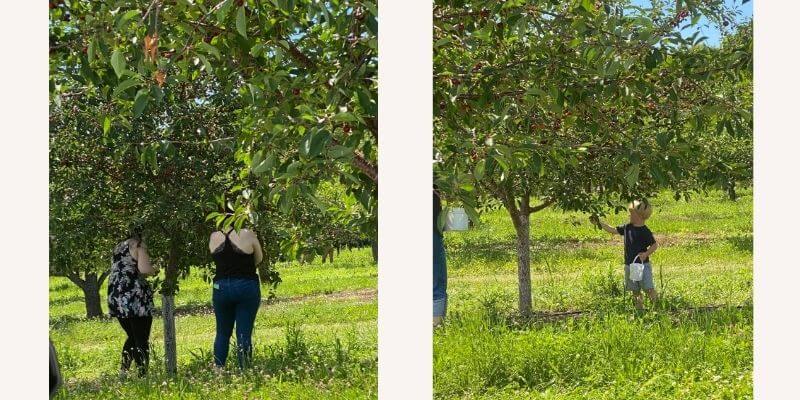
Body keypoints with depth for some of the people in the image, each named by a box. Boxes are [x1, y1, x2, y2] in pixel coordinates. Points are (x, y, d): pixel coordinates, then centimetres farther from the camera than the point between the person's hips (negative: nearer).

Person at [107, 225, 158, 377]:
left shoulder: (119, 247, 20)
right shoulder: (139, 245, -4)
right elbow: (144, 269, -18)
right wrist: (155, 271, 3)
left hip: (116, 298, 7)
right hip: (136, 299, -7)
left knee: (132, 337, 21)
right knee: (142, 341, -2)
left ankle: (123, 371, 14)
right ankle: (142, 374, -6)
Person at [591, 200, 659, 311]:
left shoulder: (645, 231, -13)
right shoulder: (627, 227, 6)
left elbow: (655, 245, -8)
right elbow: (613, 230, 18)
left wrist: (646, 254, -23)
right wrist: (599, 223, 16)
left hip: (643, 264, -7)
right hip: (630, 265, 7)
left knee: (649, 289, -10)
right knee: (635, 291, 10)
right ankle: (639, 310, 17)